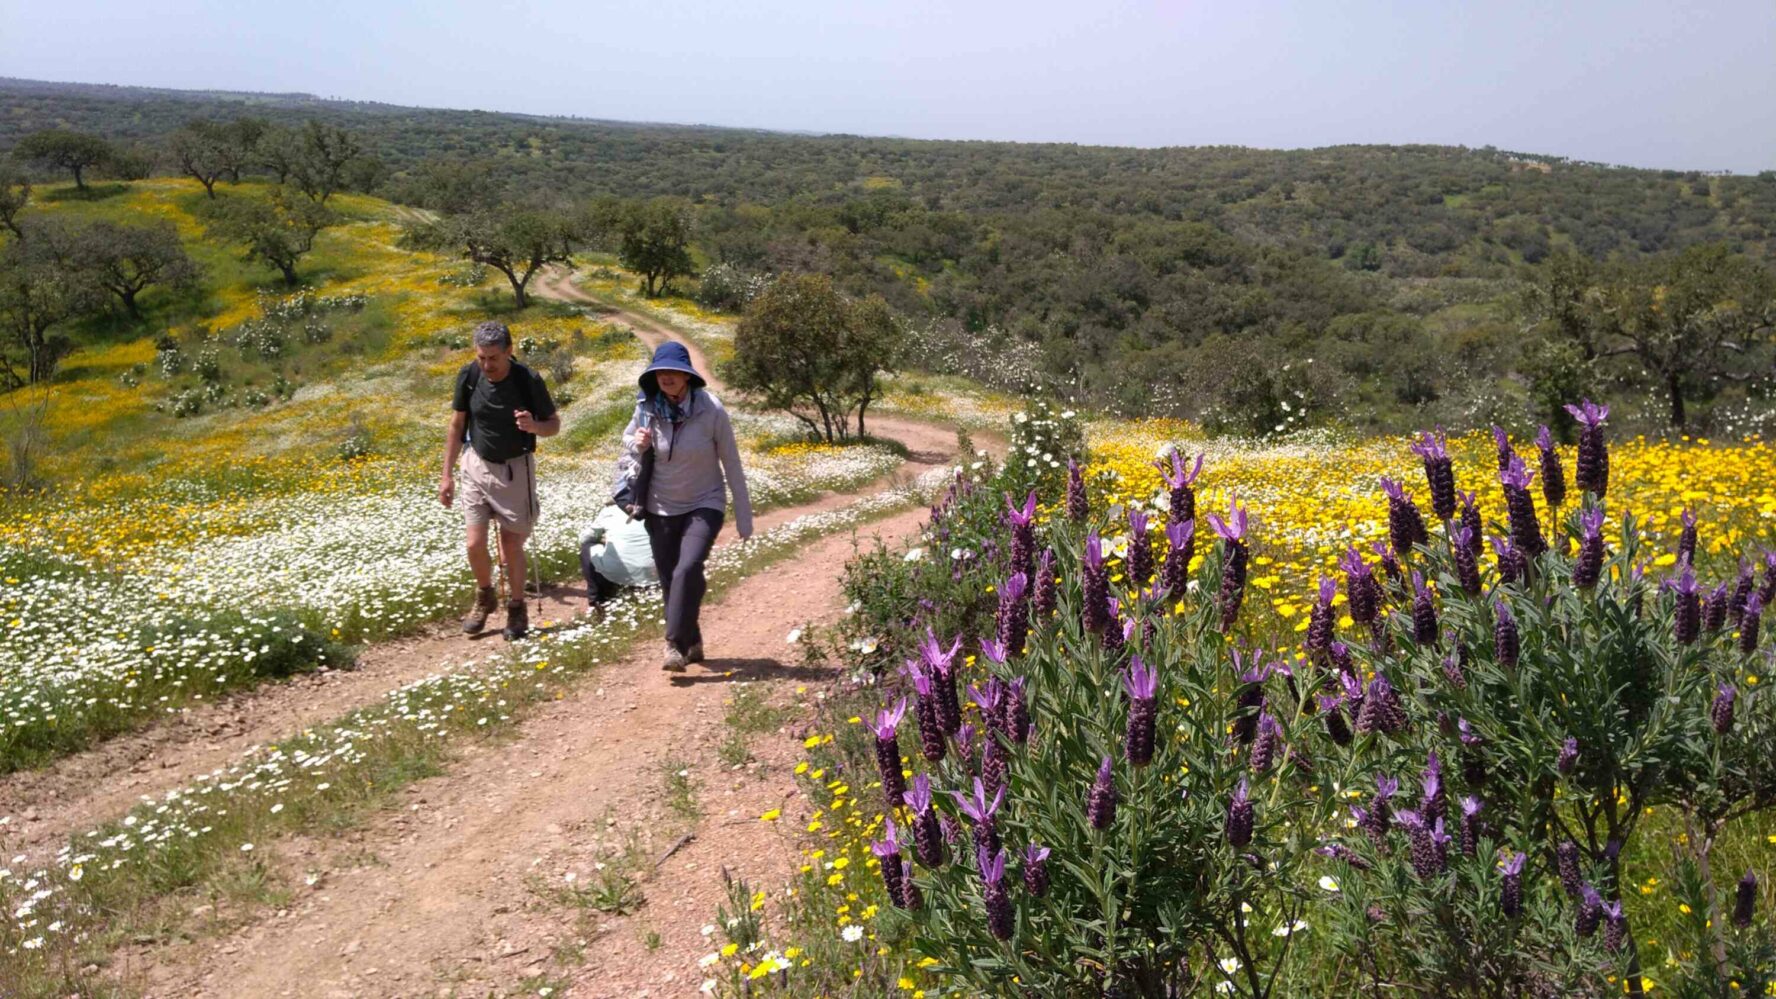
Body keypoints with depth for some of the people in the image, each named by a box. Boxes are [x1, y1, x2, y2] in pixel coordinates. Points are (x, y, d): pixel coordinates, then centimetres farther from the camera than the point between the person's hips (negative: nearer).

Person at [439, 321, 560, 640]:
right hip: (477, 465, 2)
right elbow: (457, 425, 3)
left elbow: (554, 425, -5)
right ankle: (485, 597, 27)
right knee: (475, 545, -2)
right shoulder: (468, 376, -10)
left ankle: (516, 609, 22)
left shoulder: (528, 381, -17)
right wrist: (447, 474, 4)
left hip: (515, 469, -2)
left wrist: (534, 426, -28)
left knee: (512, 546, 1)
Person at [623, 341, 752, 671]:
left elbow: (731, 464, -10)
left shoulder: (711, 410, -18)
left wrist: (744, 518, -6)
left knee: (688, 569, -24)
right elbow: (626, 437, 13)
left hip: (704, 504, -4)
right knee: (669, 580, 8)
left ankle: (676, 644, -17)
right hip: (661, 508, 4)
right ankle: (692, 643, 27)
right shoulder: (647, 408, -9)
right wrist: (638, 444, -14)